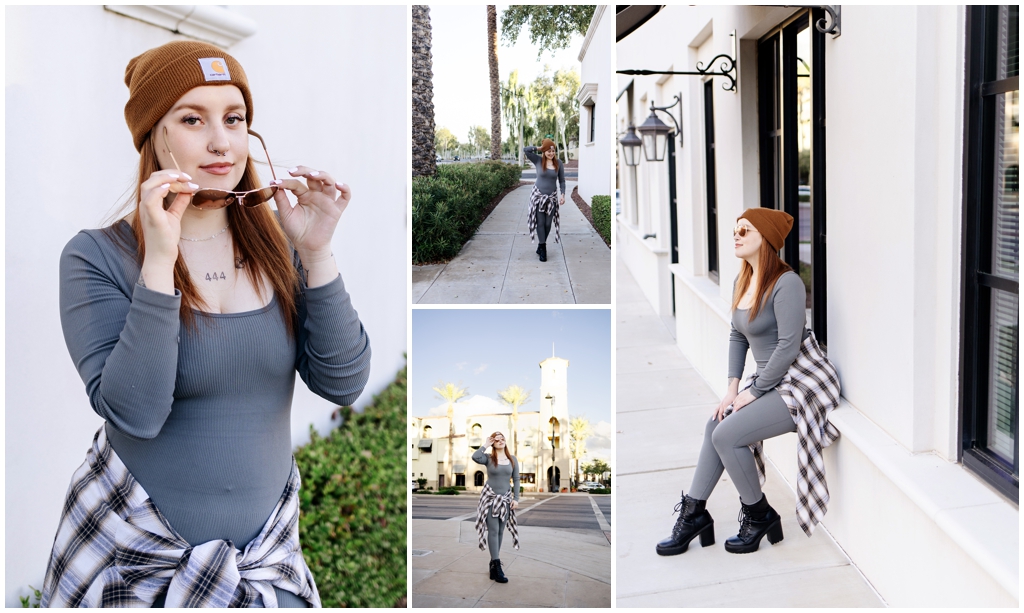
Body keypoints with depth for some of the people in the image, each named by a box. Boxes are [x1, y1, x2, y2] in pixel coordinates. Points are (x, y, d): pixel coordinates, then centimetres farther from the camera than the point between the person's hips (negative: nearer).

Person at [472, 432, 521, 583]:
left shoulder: (512, 459, 6)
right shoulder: (488, 458, -3)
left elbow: (516, 479, 7)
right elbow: (475, 457, -25)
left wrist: (516, 498, 0)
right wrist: (485, 445, -11)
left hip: (505, 498, 4)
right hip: (490, 497, -4)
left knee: (500, 531, 8)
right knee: (493, 531, -10)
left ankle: (493, 562, 20)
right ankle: (497, 567, -14)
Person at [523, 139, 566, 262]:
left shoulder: (559, 164, 0)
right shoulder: (538, 161, -4)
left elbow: (562, 180, 5)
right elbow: (526, 150, -12)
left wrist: (563, 194, -4)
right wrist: (539, 148, -7)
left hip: (552, 197, 2)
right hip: (538, 195, -2)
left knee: (548, 224, 5)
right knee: (540, 222, -2)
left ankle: (540, 246, 22)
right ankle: (543, 249, 2)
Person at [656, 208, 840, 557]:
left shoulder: (785, 284, -20)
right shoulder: (743, 282, 9)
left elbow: (788, 346, -23)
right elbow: (737, 336, 16)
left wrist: (753, 392, -14)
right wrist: (732, 389, 7)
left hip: (803, 381, -10)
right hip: (772, 381, 10)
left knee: (726, 434, -16)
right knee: (715, 425, 8)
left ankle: (759, 515, 4)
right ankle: (693, 512, 16)